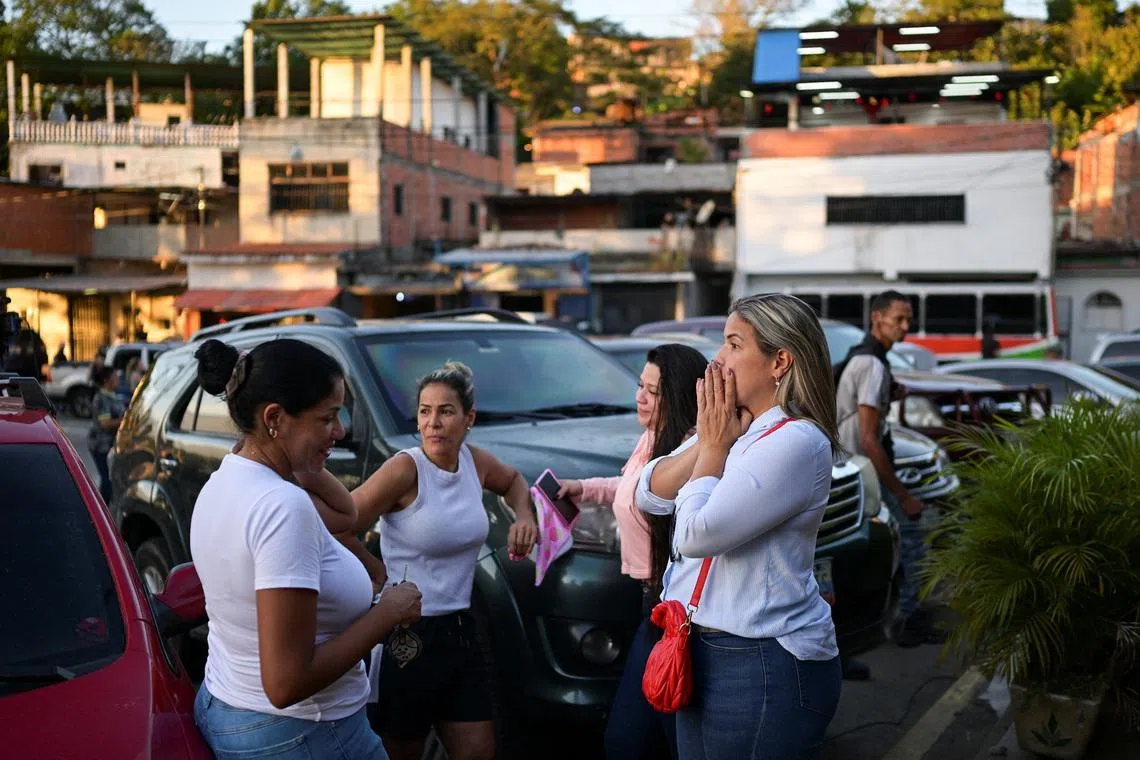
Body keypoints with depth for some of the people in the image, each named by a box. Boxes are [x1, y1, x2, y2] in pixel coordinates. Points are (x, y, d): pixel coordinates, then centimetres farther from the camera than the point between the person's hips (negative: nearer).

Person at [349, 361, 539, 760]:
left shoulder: (474, 461, 2)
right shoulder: (405, 469, -16)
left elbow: (513, 481, 24)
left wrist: (524, 516, 6)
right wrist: (381, 577, -16)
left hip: (458, 630, 6)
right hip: (406, 636, -6)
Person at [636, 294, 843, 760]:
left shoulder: (796, 441, -20)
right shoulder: (731, 428, 8)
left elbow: (698, 533, -24)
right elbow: (649, 495, 5)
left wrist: (715, 445, -11)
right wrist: (707, 441, -7)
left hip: (766, 663, -8)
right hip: (704, 648, 8)